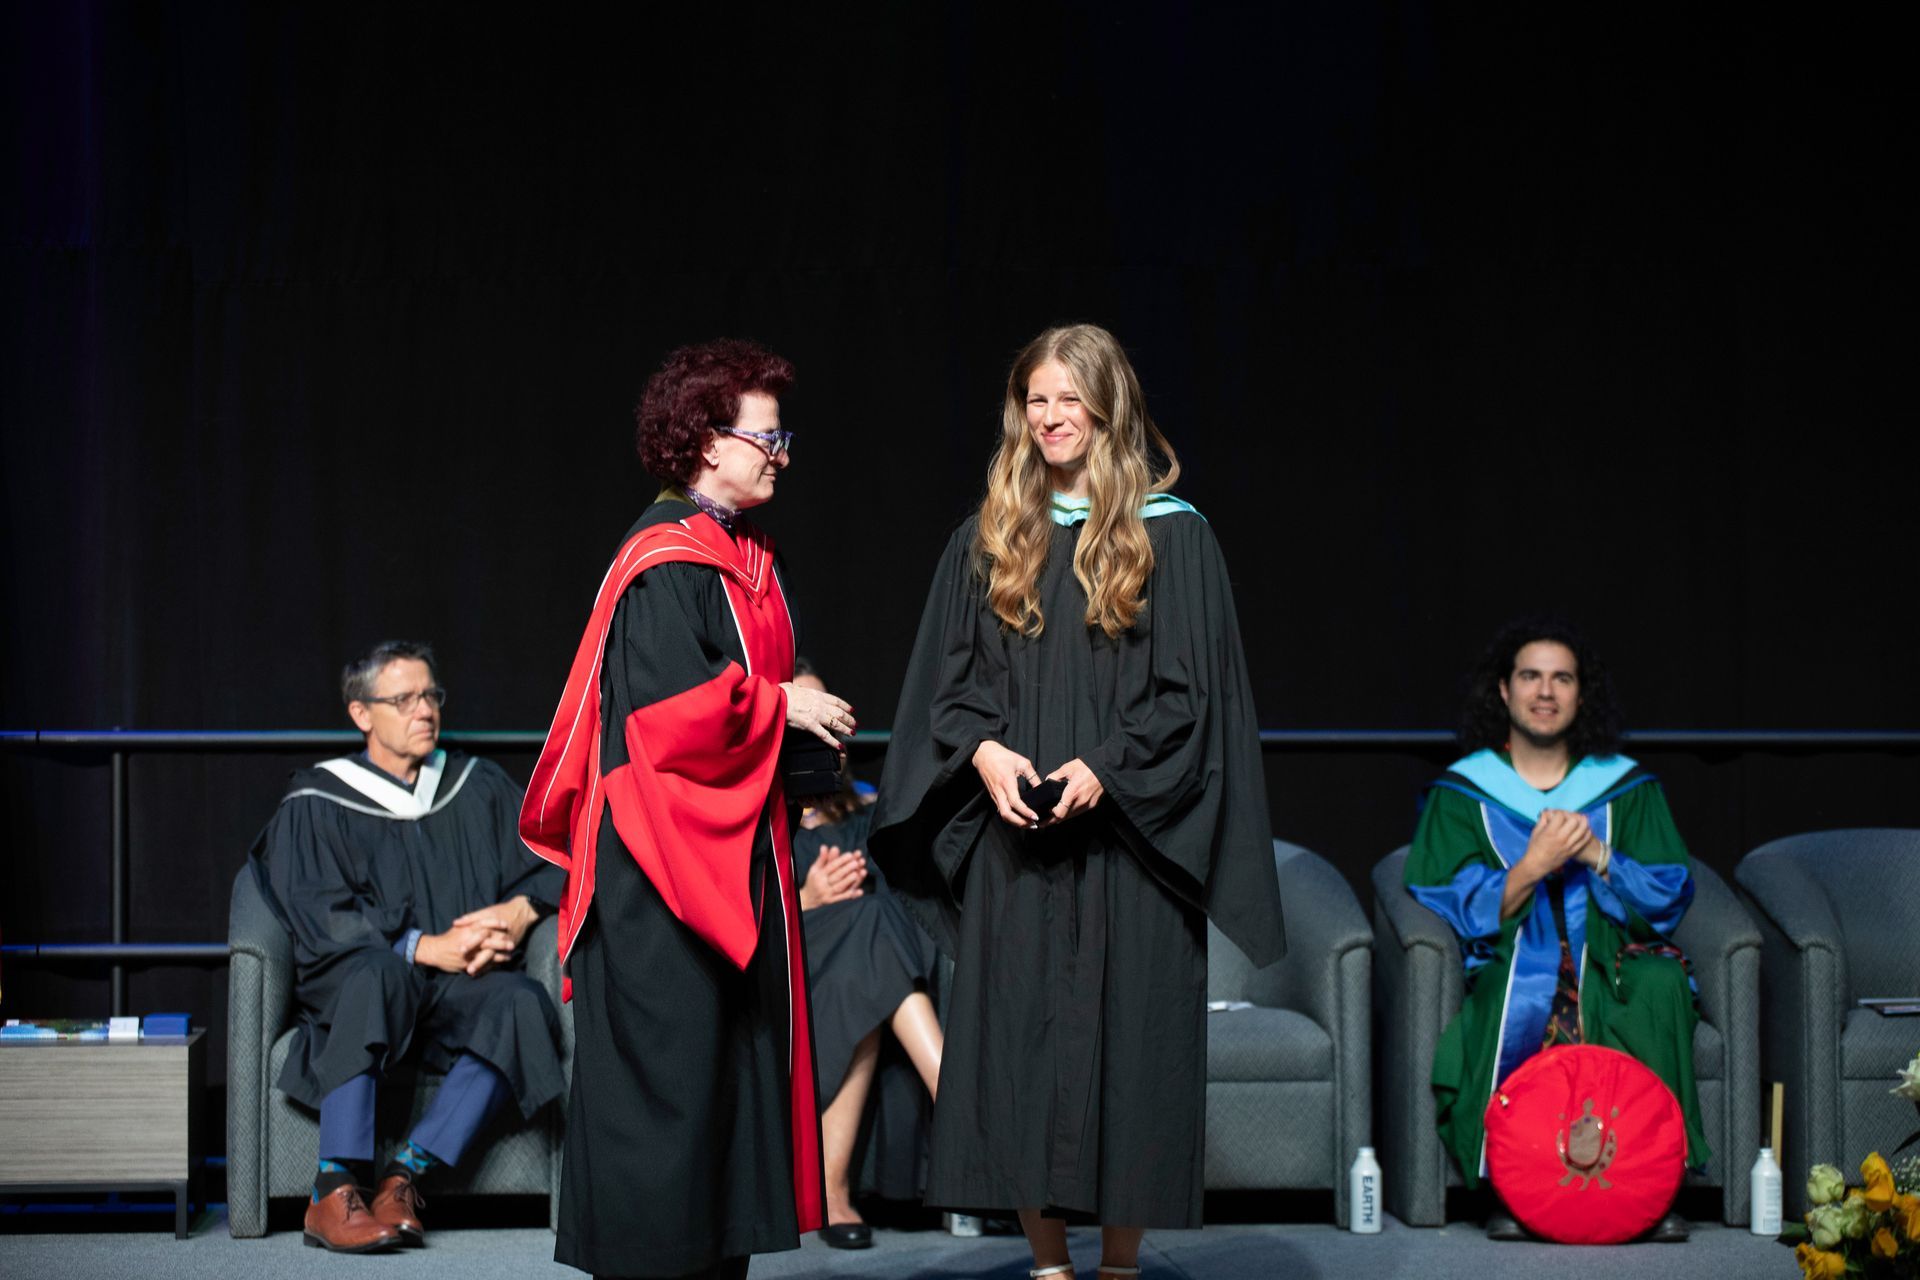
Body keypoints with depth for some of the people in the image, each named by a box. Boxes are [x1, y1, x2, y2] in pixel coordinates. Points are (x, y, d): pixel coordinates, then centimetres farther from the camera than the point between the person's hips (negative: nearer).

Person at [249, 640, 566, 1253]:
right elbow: (319, 920, -6)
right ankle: (334, 1191, -40)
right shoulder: (317, 805, 6)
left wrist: (520, 910, -9)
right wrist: (426, 948, -18)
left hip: (458, 991, 3)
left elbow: (550, 866, 14)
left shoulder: (480, 787, 17)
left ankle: (405, 1175, -32)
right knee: (377, 971, -39)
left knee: (522, 1002, -32)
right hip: (345, 987, -3)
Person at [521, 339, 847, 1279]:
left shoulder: (747, 559, 15)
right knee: (670, 1054, -5)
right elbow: (667, 705, -22)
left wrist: (802, 722, 6)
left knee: (737, 1052, 11)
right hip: (668, 851, -10)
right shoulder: (664, 564, -14)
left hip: (735, 851, 10)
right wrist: (779, 706, -12)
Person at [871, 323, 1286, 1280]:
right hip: (1013, 845, 3)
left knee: (1124, 1042, -1)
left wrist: (1106, 767, -15)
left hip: (1123, 835, -3)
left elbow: (1190, 690, -3)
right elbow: (947, 680, 10)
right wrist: (984, 750, -9)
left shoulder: (1171, 535, 1)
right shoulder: (988, 539, 11)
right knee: (1018, 1041, 3)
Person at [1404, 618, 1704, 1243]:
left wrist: (1596, 854, -14)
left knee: (1661, 983, -33)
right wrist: (1532, 866, -18)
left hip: (1612, 964, 2)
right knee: (1513, 1005, -38)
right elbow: (1455, 911, -3)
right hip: (1508, 966, -2)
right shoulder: (1461, 793, 6)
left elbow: (1668, 897, 4)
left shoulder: (1627, 787, 11)